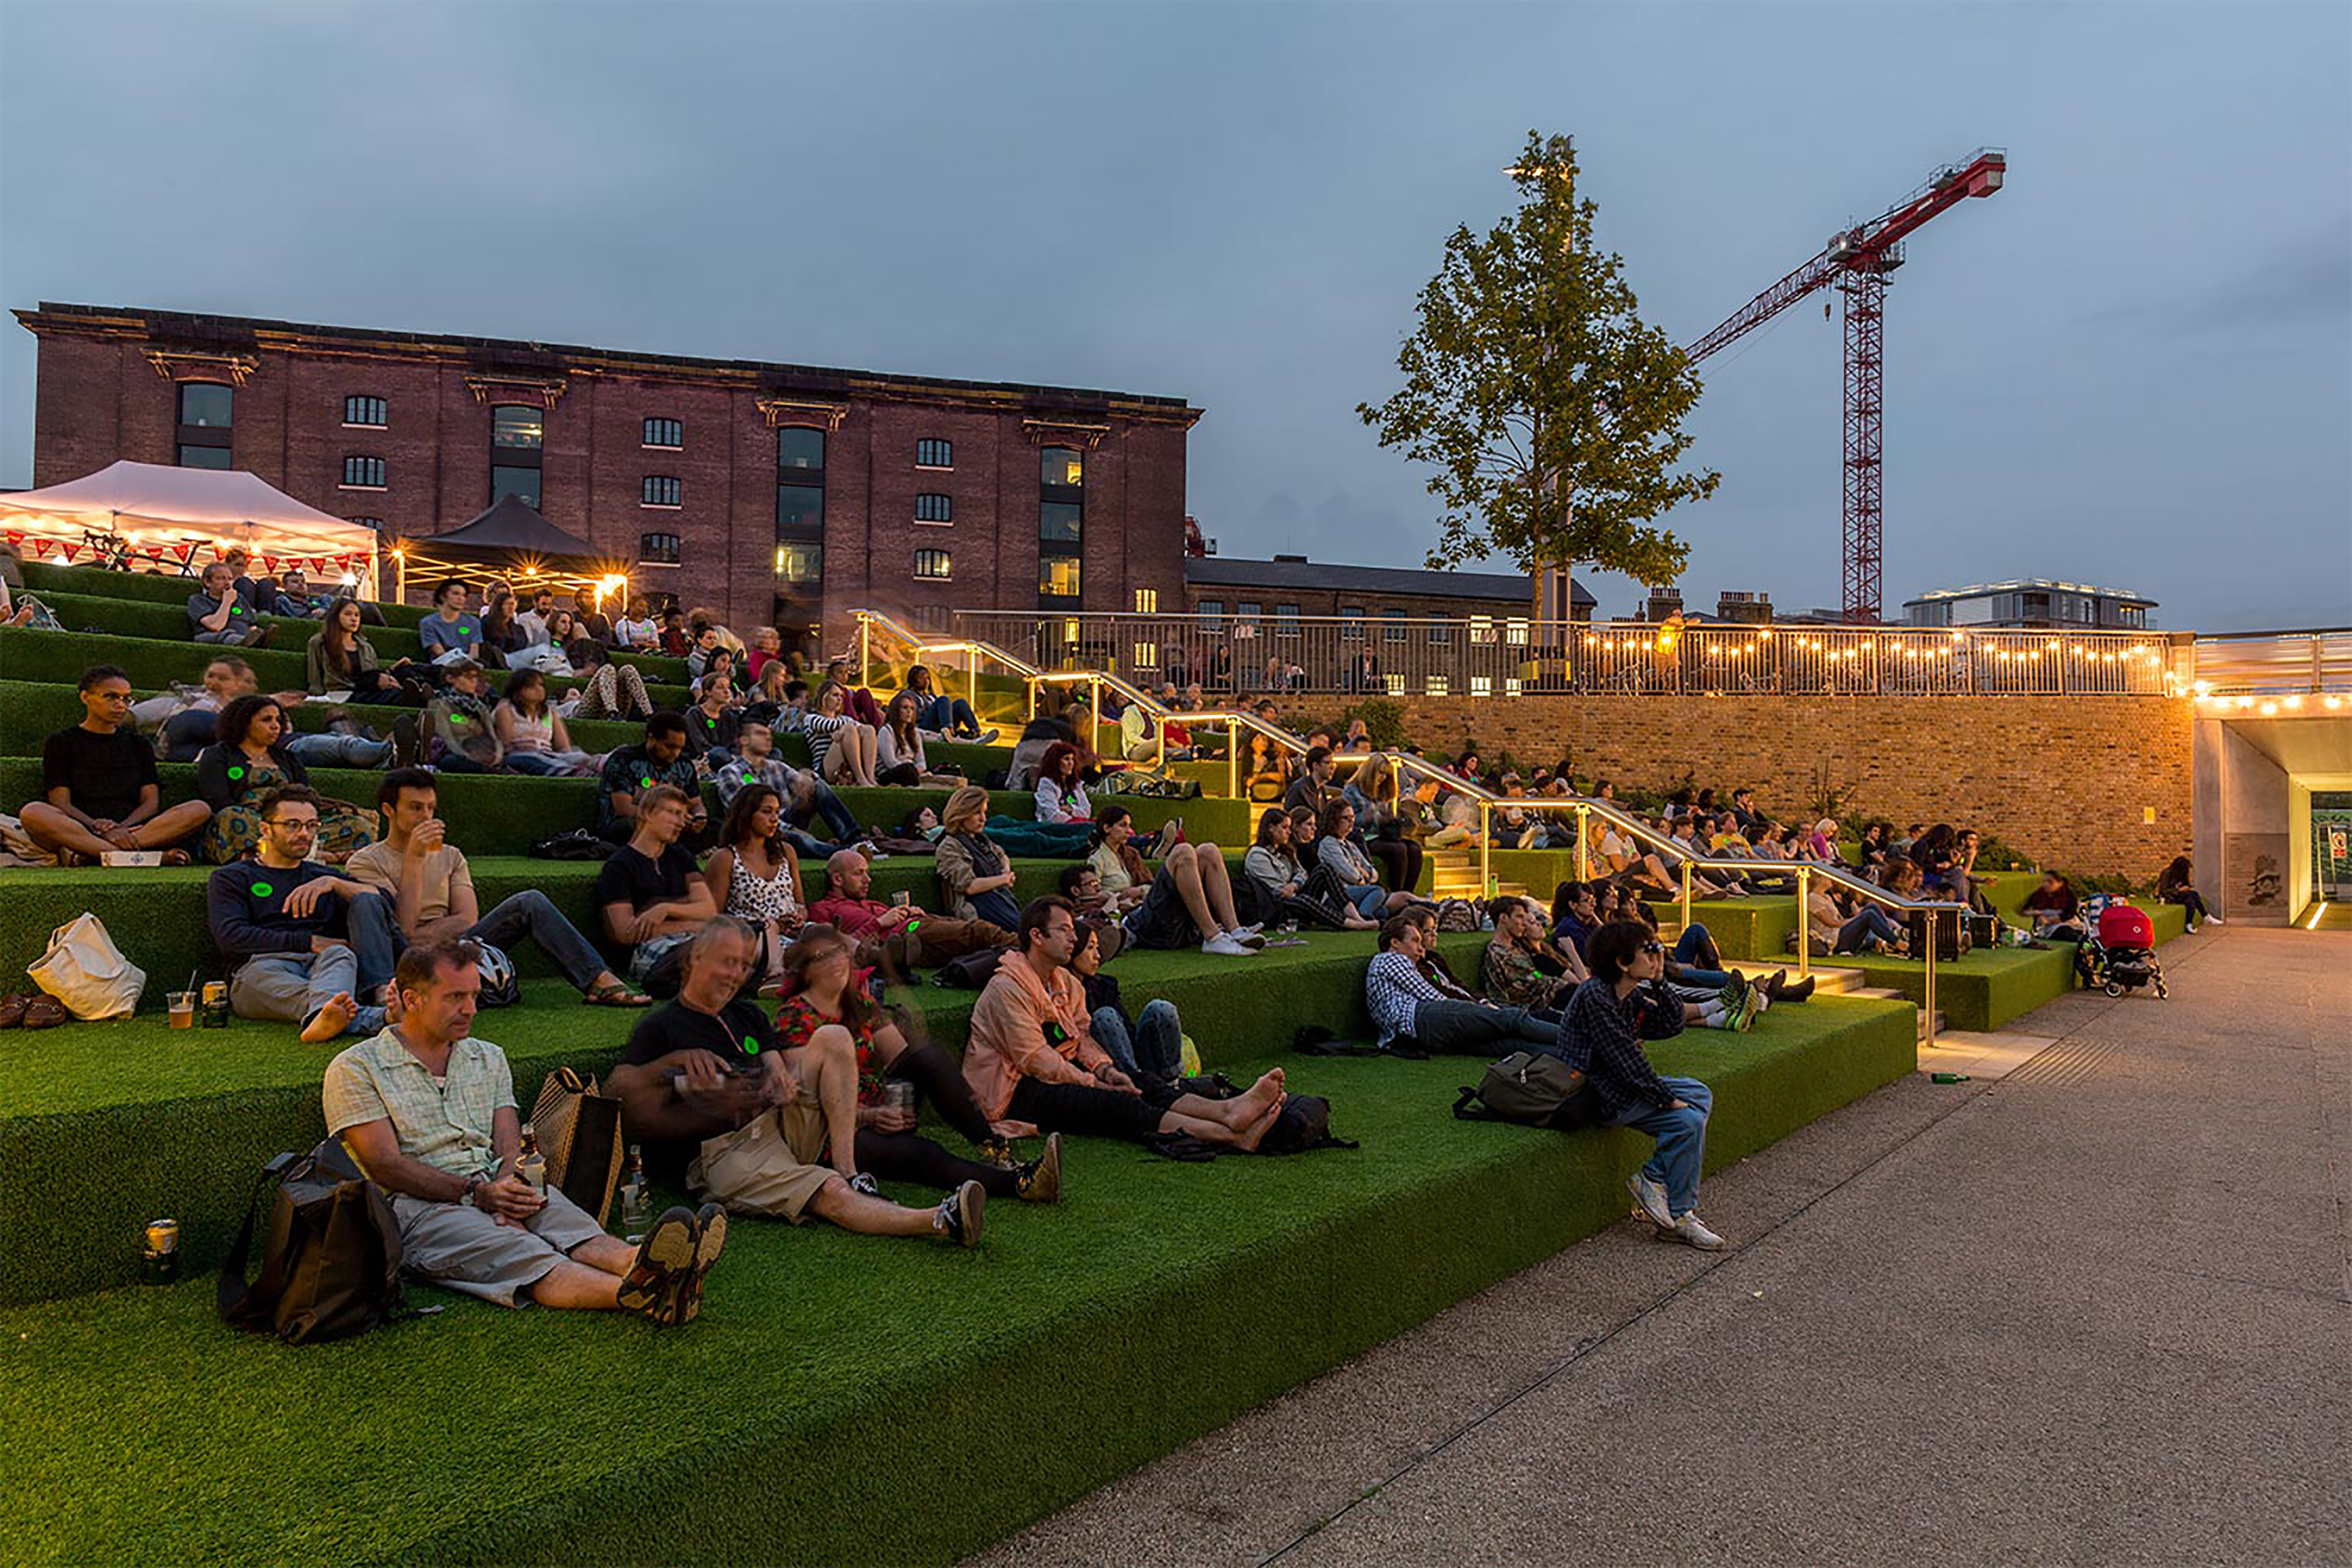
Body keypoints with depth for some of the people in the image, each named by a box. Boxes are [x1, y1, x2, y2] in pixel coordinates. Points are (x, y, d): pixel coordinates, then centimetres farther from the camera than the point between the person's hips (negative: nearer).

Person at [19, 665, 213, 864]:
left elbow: (151, 801, 10)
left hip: (130, 831, 2)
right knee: (31, 812, -34)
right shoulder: (61, 743, 14)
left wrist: (122, 828, -12)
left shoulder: (138, 744, 22)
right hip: (78, 831, -2)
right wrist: (99, 829, -20)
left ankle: (85, 853, -35)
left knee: (201, 809, -24)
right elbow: (61, 804, 0)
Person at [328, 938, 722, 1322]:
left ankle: (643, 1267, -62)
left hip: (493, 1189, 5)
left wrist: (507, 1192, -14)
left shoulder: (489, 1059, 22)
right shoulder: (355, 1069, 6)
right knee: (515, 1251, -36)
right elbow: (386, 1165, -6)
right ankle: (633, 1293, -64)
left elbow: (509, 1143, 9)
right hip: (416, 1206, -5)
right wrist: (475, 1193, -17)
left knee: (571, 1225, -31)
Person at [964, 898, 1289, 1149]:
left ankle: (1229, 1111, -40)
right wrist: (1095, 1084, -18)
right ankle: (1231, 1136, -46)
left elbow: (1082, 1035, 11)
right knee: (1115, 1104, -30)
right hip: (1015, 1091, -9)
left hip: (1062, 1073, 9)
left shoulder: (1066, 982, 15)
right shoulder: (1007, 988, -14)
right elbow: (1034, 1059, -19)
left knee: (1141, 1085, -17)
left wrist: (1105, 1069, -10)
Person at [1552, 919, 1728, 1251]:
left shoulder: (1631, 996, 7)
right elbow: (1624, 1060, -22)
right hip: (1598, 1096, -11)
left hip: (1623, 1083, 11)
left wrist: (1659, 982, 1)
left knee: (1700, 1094, 12)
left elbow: (1671, 1026, 12)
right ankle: (1679, 1216, 0)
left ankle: (1651, 1179, 4)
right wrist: (1667, 1098, -17)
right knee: (1689, 1121, -17)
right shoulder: (1594, 997, -22)